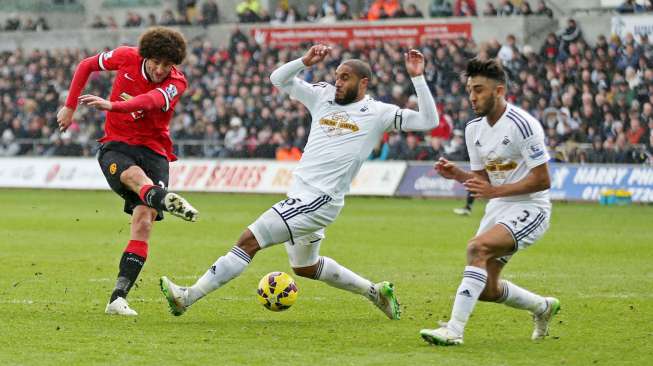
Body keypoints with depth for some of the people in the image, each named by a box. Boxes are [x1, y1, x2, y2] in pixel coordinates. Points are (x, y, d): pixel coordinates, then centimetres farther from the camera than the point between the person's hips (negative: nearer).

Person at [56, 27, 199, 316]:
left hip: (154, 151, 1)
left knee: (143, 223, -16)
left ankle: (118, 298, -18)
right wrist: (69, 107, 12)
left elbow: (152, 100, -30)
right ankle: (165, 200, -76)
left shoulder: (176, 82, -8)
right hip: (116, 145, -1)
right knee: (134, 174, -38)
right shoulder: (126, 58, -2)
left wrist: (112, 105, -48)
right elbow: (86, 65, 16)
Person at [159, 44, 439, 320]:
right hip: (301, 195, 9)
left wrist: (417, 77, -12)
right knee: (305, 267, 26)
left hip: (319, 200, -9)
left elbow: (428, 121, -6)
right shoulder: (324, 96, 13)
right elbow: (278, 79, 16)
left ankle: (188, 297, -13)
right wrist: (305, 62, -1)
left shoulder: (378, 113, -3)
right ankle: (374, 291, 37)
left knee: (249, 240, -14)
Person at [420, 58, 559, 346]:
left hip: (529, 208, -9)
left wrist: (494, 191, -25)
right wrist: (456, 174, -5)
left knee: (478, 247, -32)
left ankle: (454, 330, -33)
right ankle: (543, 307, 36)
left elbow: (542, 180, -19)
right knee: (487, 289, 7)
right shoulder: (474, 129, 7)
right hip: (497, 210, 9)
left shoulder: (523, 125, -18)